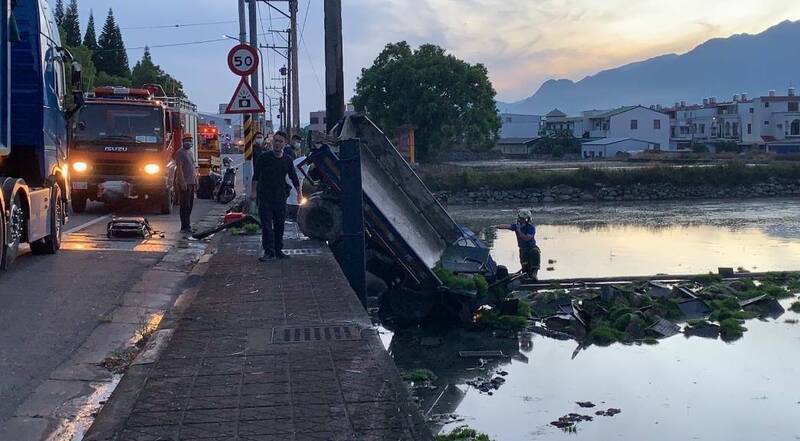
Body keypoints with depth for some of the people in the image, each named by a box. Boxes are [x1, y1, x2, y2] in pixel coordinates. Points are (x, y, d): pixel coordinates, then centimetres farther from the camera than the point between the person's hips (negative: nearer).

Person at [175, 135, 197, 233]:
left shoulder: (190, 152, 19)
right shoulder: (180, 153, -8)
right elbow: (179, 167, -16)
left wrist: (196, 182, 19)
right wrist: (182, 182, -23)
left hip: (191, 183, 9)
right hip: (184, 183, -9)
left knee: (189, 206, 10)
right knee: (185, 206, -8)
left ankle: (187, 225, 16)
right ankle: (185, 227, -7)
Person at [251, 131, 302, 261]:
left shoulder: (287, 161, 7)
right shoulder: (263, 158, -3)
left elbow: (294, 178, 15)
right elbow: (256, 176, -2)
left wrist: (299, 194, 13)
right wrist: (254, 191, -9)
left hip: (281, 197, 3)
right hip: (264, 197, -3)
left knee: (280, 225, 8)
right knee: (266, 225, -6)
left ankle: (278, 250, 17)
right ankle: (268, 251, -5)